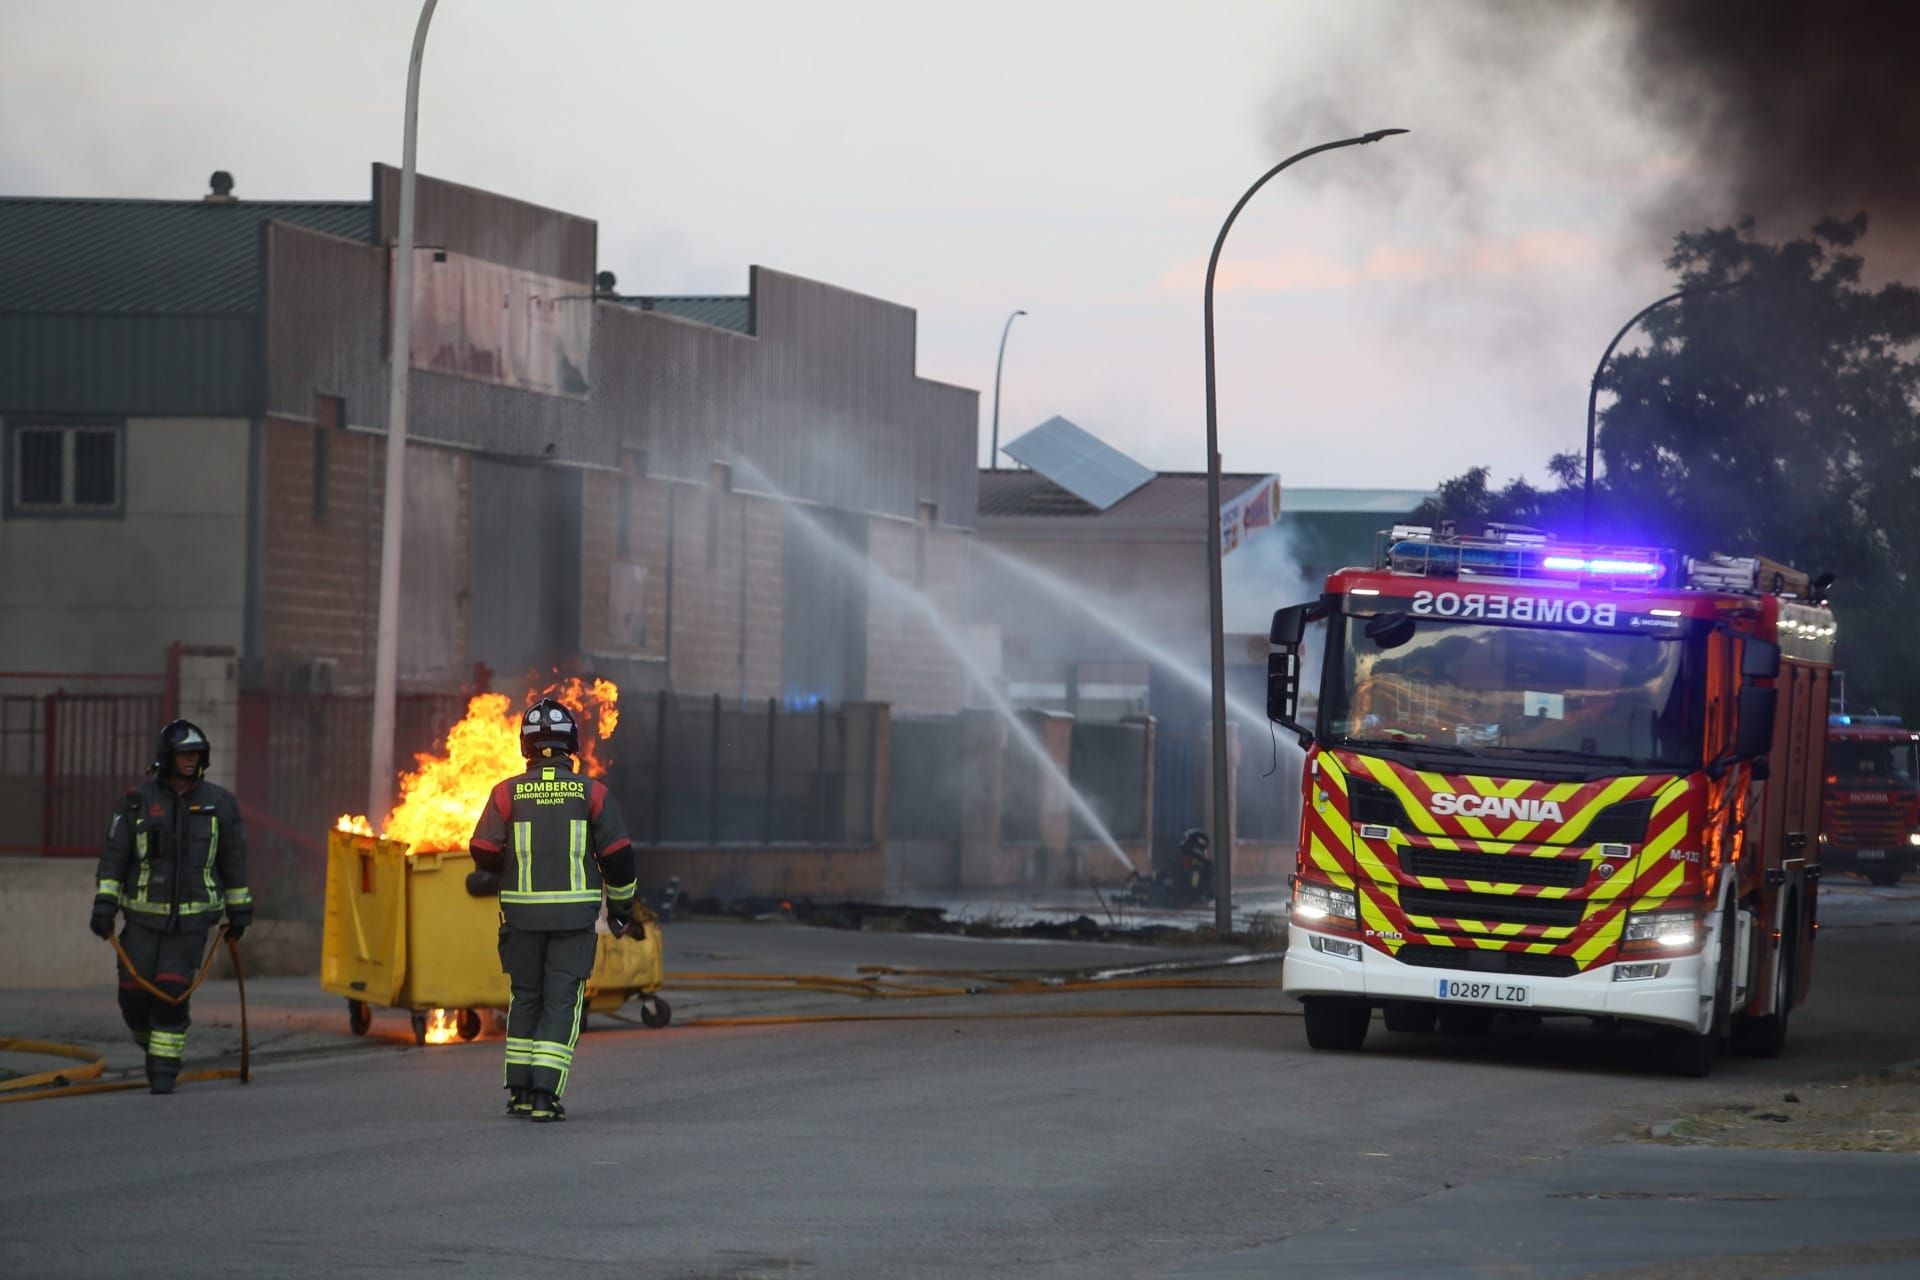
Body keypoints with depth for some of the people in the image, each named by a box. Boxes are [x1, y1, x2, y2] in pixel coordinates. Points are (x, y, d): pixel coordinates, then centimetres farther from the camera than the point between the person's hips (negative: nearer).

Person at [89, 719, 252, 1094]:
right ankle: (152, 1045, 29)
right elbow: (114, 855, 0)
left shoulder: (218, 803, 0)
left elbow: (233, 858, 9)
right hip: (144, 917, 1)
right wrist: (104, 905, -8)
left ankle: (164, 1071, -1)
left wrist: (239, 911, 12)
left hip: (191, 919, -1)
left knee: (172, 993, -12)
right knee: (134, 995, -1)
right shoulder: (138, 801, -2)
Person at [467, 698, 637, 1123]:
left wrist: (492, 881, 22)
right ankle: (545, 1093, -9)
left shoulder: (507, 793, -1)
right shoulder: (591, 793, -1)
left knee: (525, 997, 15)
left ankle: (519, 1090, 16)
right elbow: (617, 855, -1)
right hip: (574, 912, -1)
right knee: (562, 1001, 1)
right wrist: (621, 908, 12)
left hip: (522, 912, 1)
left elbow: (485, 853, -2)